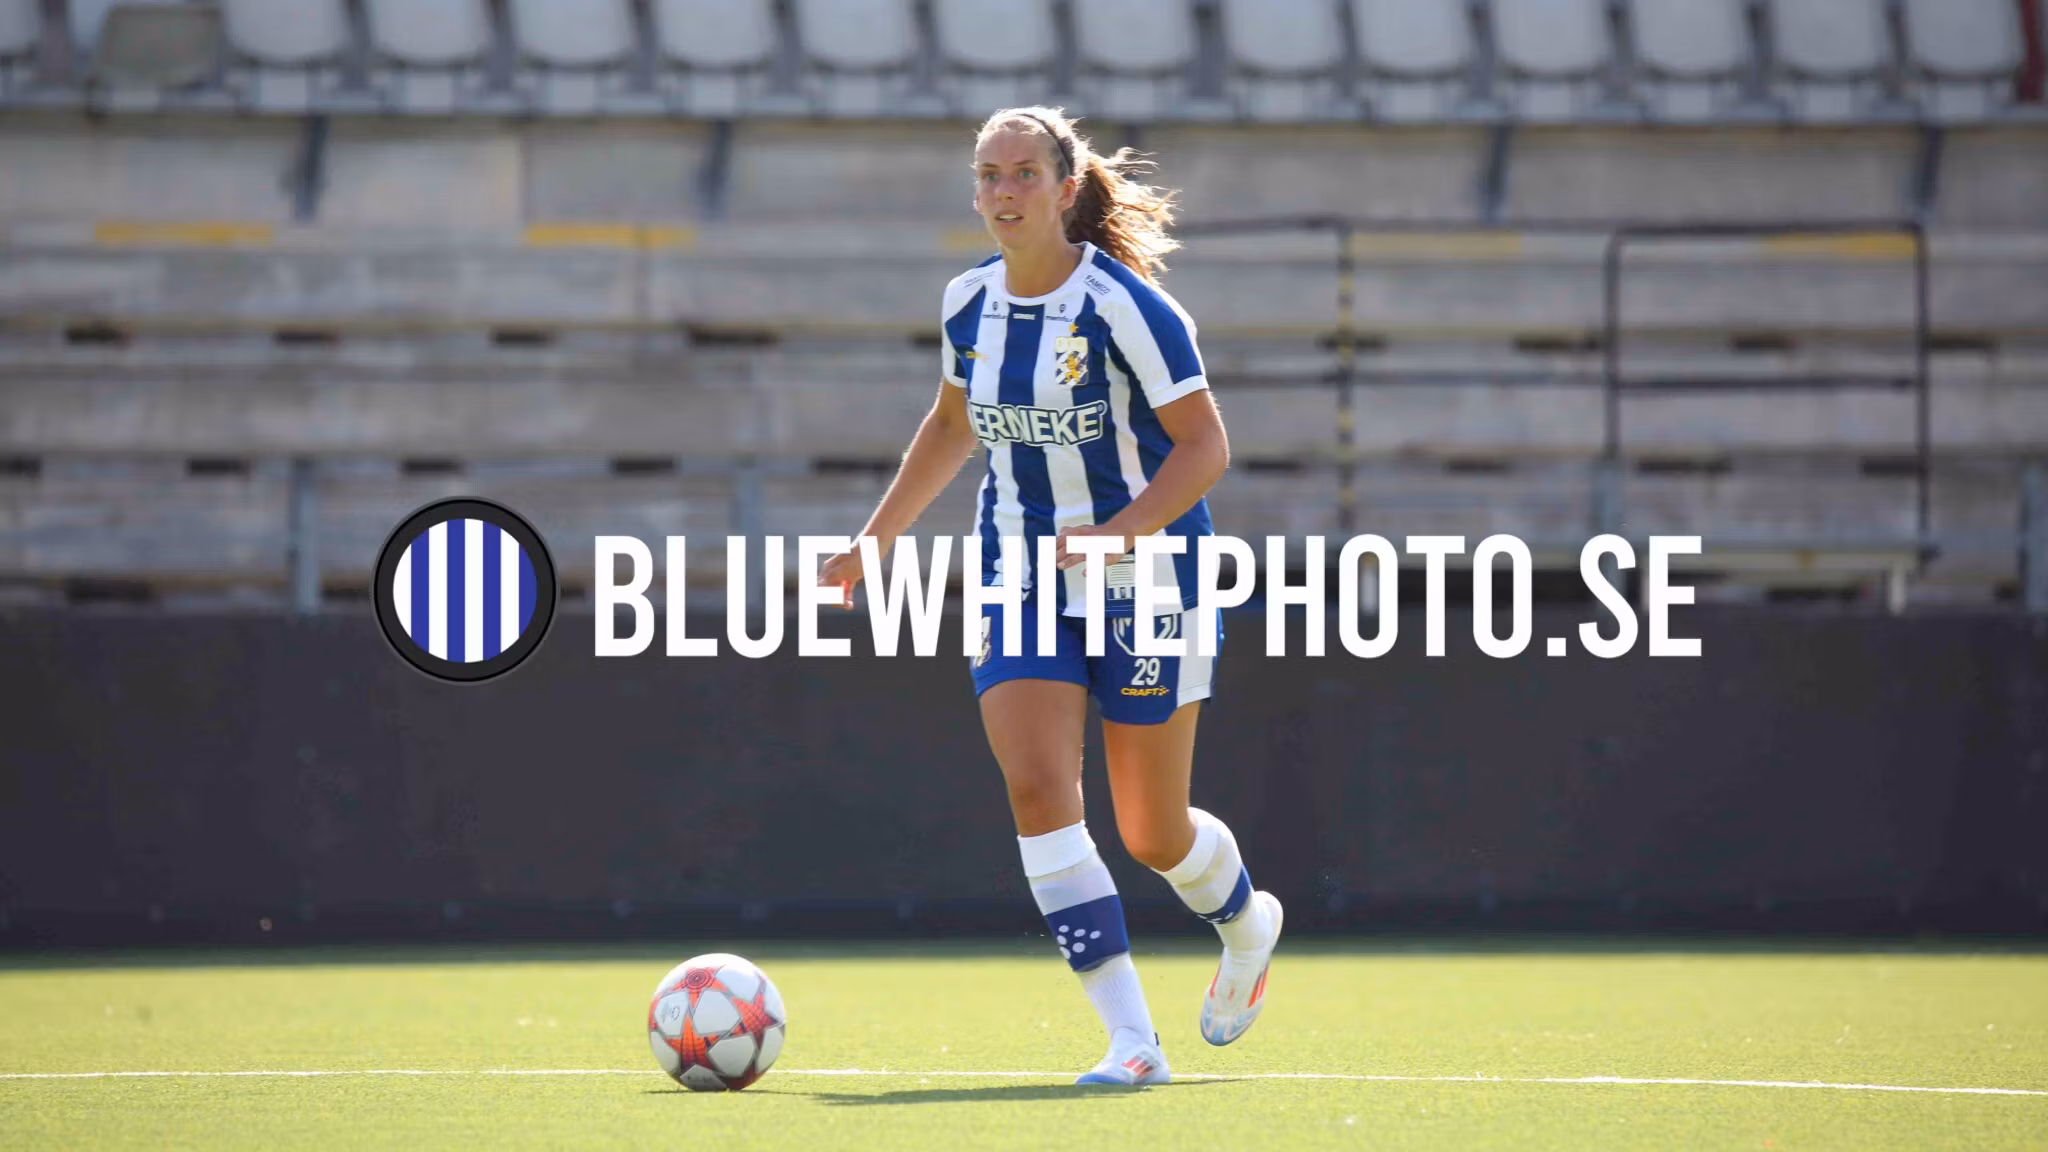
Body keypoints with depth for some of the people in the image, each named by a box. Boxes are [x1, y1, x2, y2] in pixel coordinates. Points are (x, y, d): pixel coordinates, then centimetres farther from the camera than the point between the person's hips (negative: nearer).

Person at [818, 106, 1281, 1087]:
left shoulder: (1125, 306, -17)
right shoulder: (969, 302, 0)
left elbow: (1203, 443, -15)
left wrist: (1118, 533, -28)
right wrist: (876, 540, 18)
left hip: (1144, 575, -4)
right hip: (1022, 580, 4)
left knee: (1152, 833, 5)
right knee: (1036, 787, -17)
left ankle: (1246, 922, 42)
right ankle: (1131, 1038, -17)